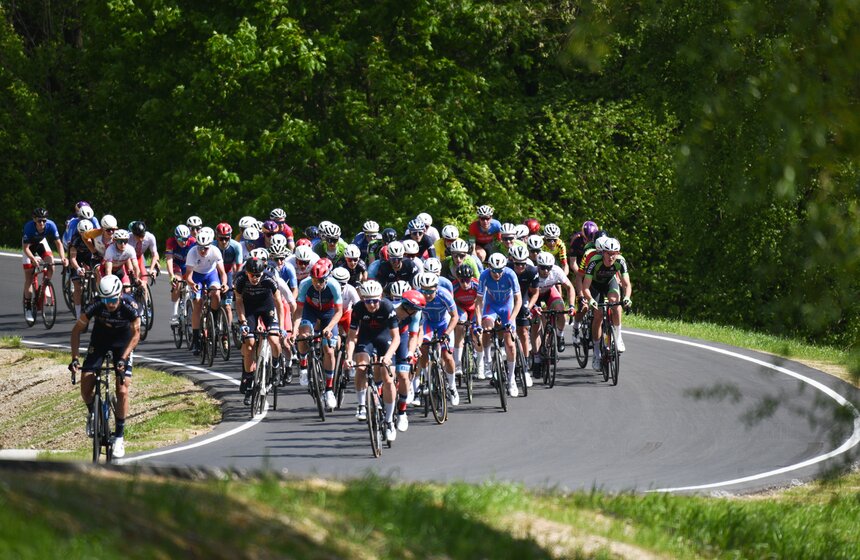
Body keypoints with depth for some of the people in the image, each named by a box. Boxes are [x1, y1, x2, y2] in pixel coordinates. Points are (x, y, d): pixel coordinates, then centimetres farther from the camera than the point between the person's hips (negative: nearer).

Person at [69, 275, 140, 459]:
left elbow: (135, 334, -21)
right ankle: (92, 413, 21)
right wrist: (74, 358, -24)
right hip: (100, 338, 1)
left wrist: (123, 358, -33)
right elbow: (77, 330, -16)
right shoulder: (95, 306, -28)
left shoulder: (130, 306, -31)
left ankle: (119, 436, -2)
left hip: (123, 342, -1)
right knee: (85, 386, -12)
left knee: (122, 390, -13)